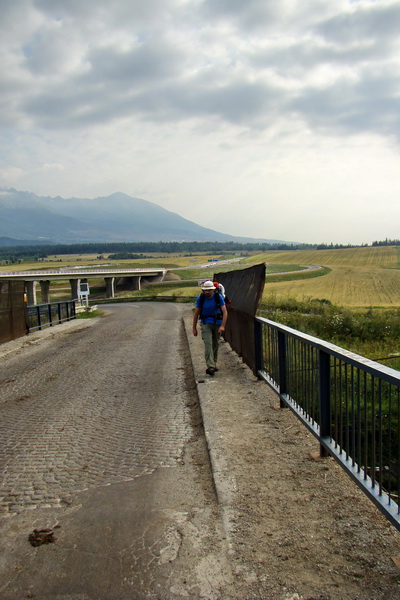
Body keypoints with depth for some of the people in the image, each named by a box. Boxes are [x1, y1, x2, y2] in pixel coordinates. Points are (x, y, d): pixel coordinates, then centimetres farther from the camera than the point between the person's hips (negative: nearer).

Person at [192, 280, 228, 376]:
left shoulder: (218, 297, -11)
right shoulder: (200, 298, -9)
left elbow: (225, 312, -11)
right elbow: (196, 313, 1)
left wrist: (223, 326, -22)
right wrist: (194, 328, 2)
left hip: (217, 323, 2)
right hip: (206, 324, -2)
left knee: (215, 344, 11)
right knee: (208, 344, -17)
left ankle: (214, 364, 28)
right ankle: (210, 366, -25)